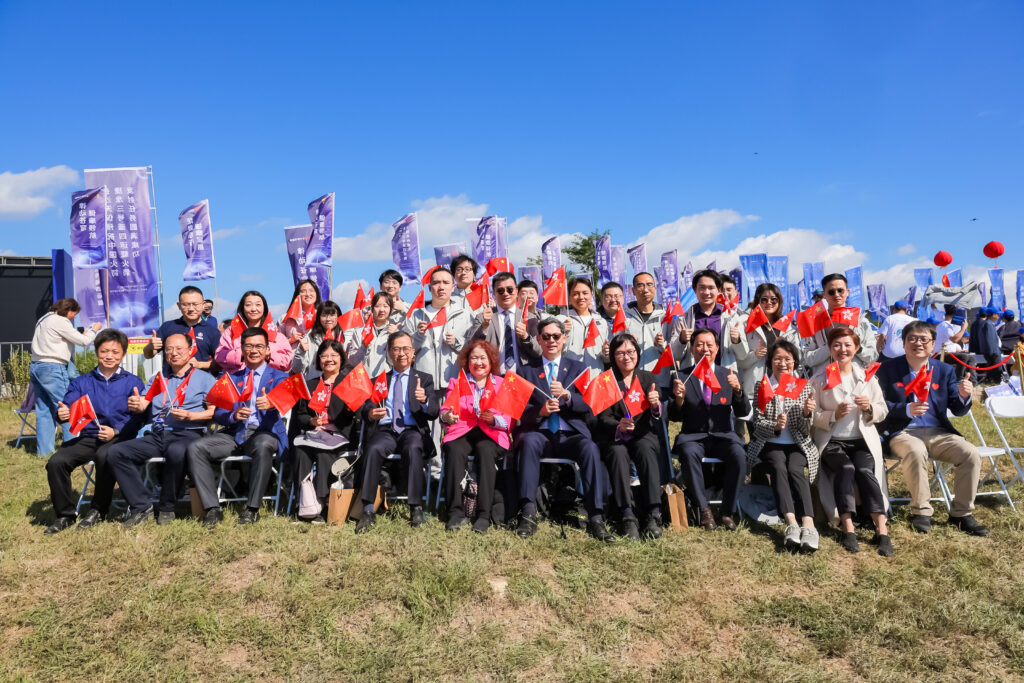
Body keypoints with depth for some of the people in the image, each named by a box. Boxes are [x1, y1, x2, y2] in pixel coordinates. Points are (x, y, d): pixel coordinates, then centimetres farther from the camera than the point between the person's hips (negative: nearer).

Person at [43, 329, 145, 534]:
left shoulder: (132, 383, 9)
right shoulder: (81, 382, 18)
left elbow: (138, 417, -2)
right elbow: (67, 405, 2)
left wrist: (116, 431, -18)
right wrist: (62, 413, -23)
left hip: (119, 438, -3)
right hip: (87, 438, 4)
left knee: (104, 455, -36)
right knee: (56, 462, -22)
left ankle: (99, 510, -14)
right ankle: (65, 515, -2)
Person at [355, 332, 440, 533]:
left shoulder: (424, 379, 17)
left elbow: (434, 413, 3)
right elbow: (364, 405, 11)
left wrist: (425, 400, -20)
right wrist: (370, 413, -14)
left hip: (412, 430, -1)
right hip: (385, 430, 1)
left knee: (413, 449, -36)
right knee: (373, 449, -32)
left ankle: (416, 509, -33)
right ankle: (368, 511, -30)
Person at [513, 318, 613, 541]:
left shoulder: (578, 368, 17)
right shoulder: (527, 370, 16)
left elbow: (587, 405, 4)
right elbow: (520, 410, 6)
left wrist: (566, 395, -15)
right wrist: (540, 411, -15)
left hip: (570, 434, 0)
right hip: (539, 433, 0)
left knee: (590, 448, -32)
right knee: (528, 442, -35)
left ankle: (596, 519, -30)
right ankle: (528, 515, -34)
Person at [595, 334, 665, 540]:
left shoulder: (648, 378, 11)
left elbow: (657, 420, 3)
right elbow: (603, 418, -2)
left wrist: (656, 405, -21)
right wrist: (619, 426, -25)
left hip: (643, 436, 1)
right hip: (613, 437, -1)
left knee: (646, 450, -33)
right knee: (618, 453, -34)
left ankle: (653, 515, -37)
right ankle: (628, 517, -39)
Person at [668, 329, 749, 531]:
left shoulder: (729, 375, 9)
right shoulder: (681, 377, 5)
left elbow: (742, 413, 2)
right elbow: (674, 417, 1)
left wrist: (737, 390, -17)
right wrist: (679, 398, -20)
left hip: (723, 436, 1)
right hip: (693, 436, -1)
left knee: (738, 455, -30)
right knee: (689, 453, -34)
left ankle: (728, 512, -15)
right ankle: (704, 510, -19)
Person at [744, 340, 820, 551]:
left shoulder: (805, 387, 8)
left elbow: (805, 431, 4)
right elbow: (757, 423, -1)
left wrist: (807, 413, -18)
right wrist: (774, 426, -23)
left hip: (798, 445, 1)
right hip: (769, 445, -1)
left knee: (795, 470, -30)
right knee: (779, 467, -31)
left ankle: (808, 524, -43)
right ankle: (792, 523, -44)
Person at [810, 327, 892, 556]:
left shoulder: (867, 376, 10)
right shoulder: (819, 379, 2)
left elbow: (883, 412, 12)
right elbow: (812, 416, -2)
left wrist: (870, 408, -10)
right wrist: (834, 415, -20)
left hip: (863, 440, 2)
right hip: (831, 441, -1)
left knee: (865, 471, -28)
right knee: (845, 469, -30)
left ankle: (881, 530, -28)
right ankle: (848, 529, -28)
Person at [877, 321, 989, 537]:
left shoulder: (945, 371, 13)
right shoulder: (888, 369, 4)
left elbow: (957, 411, 7)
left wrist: (963, 396, -15)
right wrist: (907, 409, -20)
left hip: (937, 433, 4)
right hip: (902, 433, -4)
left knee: (971, 453, -21)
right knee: (916, 451, -36)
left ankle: (961, 513, -4)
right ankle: (921, 511, -18)